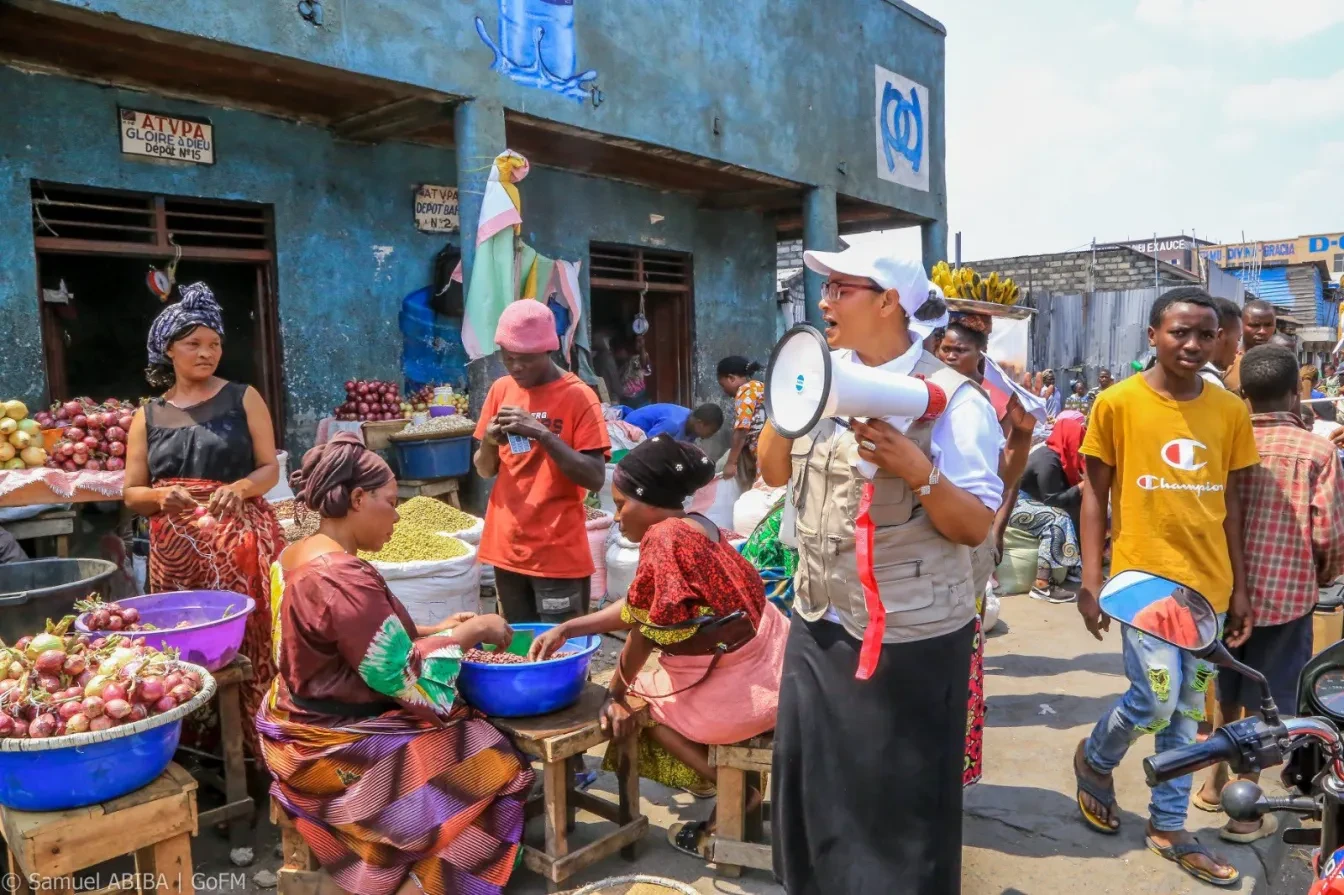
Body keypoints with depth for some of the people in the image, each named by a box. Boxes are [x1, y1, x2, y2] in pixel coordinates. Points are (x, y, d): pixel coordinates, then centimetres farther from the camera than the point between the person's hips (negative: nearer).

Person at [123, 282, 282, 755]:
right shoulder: (147, 416, 10)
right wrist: (161, 496, -12)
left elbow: (270, 468, 3)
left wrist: (239, 488, -18)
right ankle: (197, 753, 16)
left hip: (241, 541, -2)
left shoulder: (243, 398, 4)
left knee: (249, 643, -6)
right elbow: (131, 493, 10)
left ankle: (256, 746, 6)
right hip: (176, 548, 2)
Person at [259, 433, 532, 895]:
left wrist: (436, 630, 5)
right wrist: (468, 633, -12)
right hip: (335, 751, -10)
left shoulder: (295, 558, 3)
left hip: (303, 732, 10)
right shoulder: (346, 580, -29)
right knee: (491, 760, 1)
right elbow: (407, 683, -25)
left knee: (468, 724, 16)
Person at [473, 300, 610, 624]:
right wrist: (488, 442, -10)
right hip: (507, 548, 5)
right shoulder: (501, 389, 6)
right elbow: (485, 471, 12)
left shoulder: (578, 396, -9)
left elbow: (595, 479, -16)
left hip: (558, 554, -5)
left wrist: (541, 433, -24)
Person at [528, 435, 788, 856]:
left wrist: (615, 692, 3)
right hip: (764, 666, 9)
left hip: (740, 683, -9)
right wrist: (565, 629, 14)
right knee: (651, 686, 28)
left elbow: (643, 631, -13)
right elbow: (635, 607, 14)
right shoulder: (696, 526, 7)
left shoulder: (663, 538, -20)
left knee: (637, 700, 14)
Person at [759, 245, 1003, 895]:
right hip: (817, 624, 6)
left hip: (906, 637, -6)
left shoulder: (950, 399, -14)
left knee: (897, 806, 9)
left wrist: (917, 471, -30)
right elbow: (774, 472, 7)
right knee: (812, 789, 20)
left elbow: (976, 526, -15)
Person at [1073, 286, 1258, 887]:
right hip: (1143, 575, -4)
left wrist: (1239, 587, 9)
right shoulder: (1117, 403, -7)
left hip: (1207, 582, 4)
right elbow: (1094, 494, -3)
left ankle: (1167, 825, 28)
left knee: (1188, 712, 12)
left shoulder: (1230, 410, 4)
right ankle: (1094, 760, 23)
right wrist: (1089, 580, -7)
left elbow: (1231, 502, 10)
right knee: (1156, 699, -8)